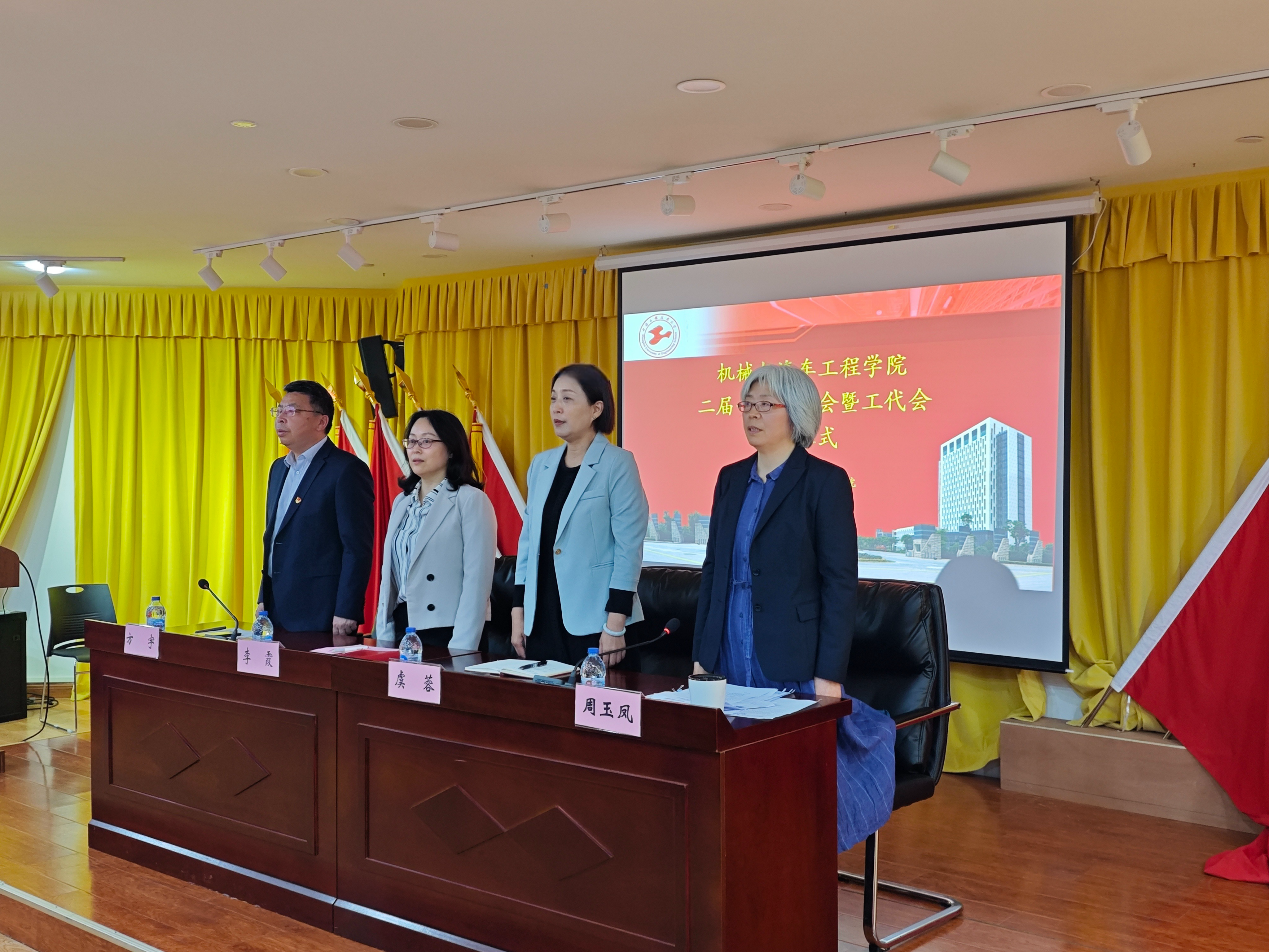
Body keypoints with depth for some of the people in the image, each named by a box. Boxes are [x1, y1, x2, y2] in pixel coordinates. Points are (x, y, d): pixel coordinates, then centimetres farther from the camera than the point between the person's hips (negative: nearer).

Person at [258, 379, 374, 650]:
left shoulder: (347, 470, -10)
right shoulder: (279, 468, 17)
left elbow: (358, 548, -14)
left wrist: (345, 615, -17)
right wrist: (264, 600, 16)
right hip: (277, 616, 8)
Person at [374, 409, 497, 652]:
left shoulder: (471, 500, -8)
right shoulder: (402, 502, 13)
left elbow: (477, 580, -14)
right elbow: (389, 573, 13)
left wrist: (461, 649, -19)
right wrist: (384, 637, 7)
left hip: (444, 631, -6)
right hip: (402, 627, 6)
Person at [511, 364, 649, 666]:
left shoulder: (617, 464, -7)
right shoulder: (541, 464, 10)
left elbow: (629, 547, -10)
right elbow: (528, 540, 14)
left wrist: (615, 626, -14)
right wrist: (518, 611, 10)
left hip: (593, 625, -5)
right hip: (541, 621, 5)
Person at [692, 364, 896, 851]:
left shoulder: (824, 481, -7)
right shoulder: (731, 478, 12)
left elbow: (841, 583, -10)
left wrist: (829, 675, -13)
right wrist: (701, 655, 11)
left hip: (791, 664, -5)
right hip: (729, 659, 6)